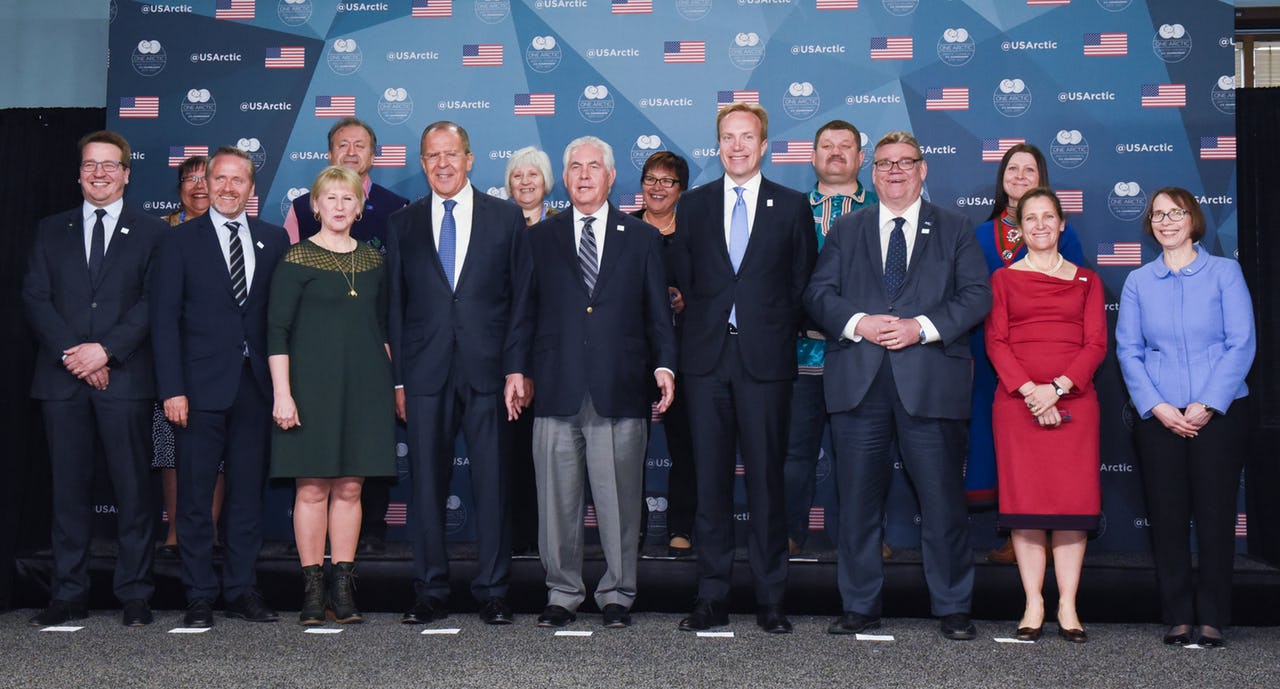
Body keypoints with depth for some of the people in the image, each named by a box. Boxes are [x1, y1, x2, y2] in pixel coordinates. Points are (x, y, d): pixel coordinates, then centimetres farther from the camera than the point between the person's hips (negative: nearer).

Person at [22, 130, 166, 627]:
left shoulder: (150, 232, 7)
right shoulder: (52, 231, 16)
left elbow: (153, 302, -2)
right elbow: (35, 298, 6)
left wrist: (105, 351, -13)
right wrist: (72, 354, -9)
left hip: (124, 377, -2)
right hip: (62, 379, 3)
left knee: (133, 488, 0)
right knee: (69, 488, 5)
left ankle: (135, 594, 7)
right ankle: (68, 595, 12)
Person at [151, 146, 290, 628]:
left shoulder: (274, 239, 10)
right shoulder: (181, 241, 4)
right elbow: (165, 319, -1)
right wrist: (172, 389, -9)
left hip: (255, 384, 2)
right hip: (201, 385, -2)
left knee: (248, 493, 8)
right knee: (196, 494, 2)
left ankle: (242, 590, 17)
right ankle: (199, 597, 12)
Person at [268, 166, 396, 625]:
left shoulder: (373, 260, 11)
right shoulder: (297, 260, -3)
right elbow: (277, 331, -5)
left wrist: (390, 383, 12)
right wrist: (282, 394, -12)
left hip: (364, 385, 4)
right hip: (312, 384, -4)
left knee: (350, 487, 5)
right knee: (312, 487, -1)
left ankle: (344, 587, 11)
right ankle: (313, 589, 7)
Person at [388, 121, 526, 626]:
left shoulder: (506, 217, 7)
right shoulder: (402, 224, 12)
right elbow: (394, 306, 10)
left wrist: (517, 368, -3)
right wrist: (398, 378, 3)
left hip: (487, 370, -1)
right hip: (426, 372, 1)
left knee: (492, 483, 2)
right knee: (426, 485, 4)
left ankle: (492, 592, 12)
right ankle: (430, 593, 15)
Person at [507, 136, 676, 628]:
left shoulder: (642, 238, 12)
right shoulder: (540, 239, 14)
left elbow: (658, 313, 9)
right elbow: (524, 312, 12)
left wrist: (664, 365, -3)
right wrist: (517, 370, 3)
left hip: (620, 391, -1)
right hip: (557, 389, 1)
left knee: (619, 500, 3)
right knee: (557, 500, 4)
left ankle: (617, 594, 16)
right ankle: (562, 593, 17)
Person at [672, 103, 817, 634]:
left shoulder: (792, 206, 7)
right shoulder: (693, 206, 12)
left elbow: (804, 283, 8)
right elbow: (683, 278, 12)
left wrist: (779, 333, 1)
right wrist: (705, 326, 4)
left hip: (766, 358, -2)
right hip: (707, 357, 2)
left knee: (766, 478, 1)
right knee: (710, 479, 3)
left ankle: (770, 600, 9)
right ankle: (712, 598, 10)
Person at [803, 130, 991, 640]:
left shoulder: (953, 229, 13)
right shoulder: (845, 231, 17)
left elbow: (977, 295, 2)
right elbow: (818, 293, 7)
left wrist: (922, 327, -12)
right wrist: (858, 323, -12)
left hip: (930, 381, -1)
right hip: (858, 382, 2)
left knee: (942, 498, 1)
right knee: (857, 498, 5)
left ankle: (953, 608, 13)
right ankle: (860, 607, 16)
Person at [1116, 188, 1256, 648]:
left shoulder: (1224, 272, 4)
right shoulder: (1138, 282, 10)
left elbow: (1242, 343, -3)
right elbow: (1128, 349, 5)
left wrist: (1207, 405, -11)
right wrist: (1157, 407, -7)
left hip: (1218, 414, -2)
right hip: (1159, 417, 2)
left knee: (1214, 515, -1)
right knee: (1167, 516, 1)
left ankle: (1211, 619, 8)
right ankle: (1178, 618, 11)